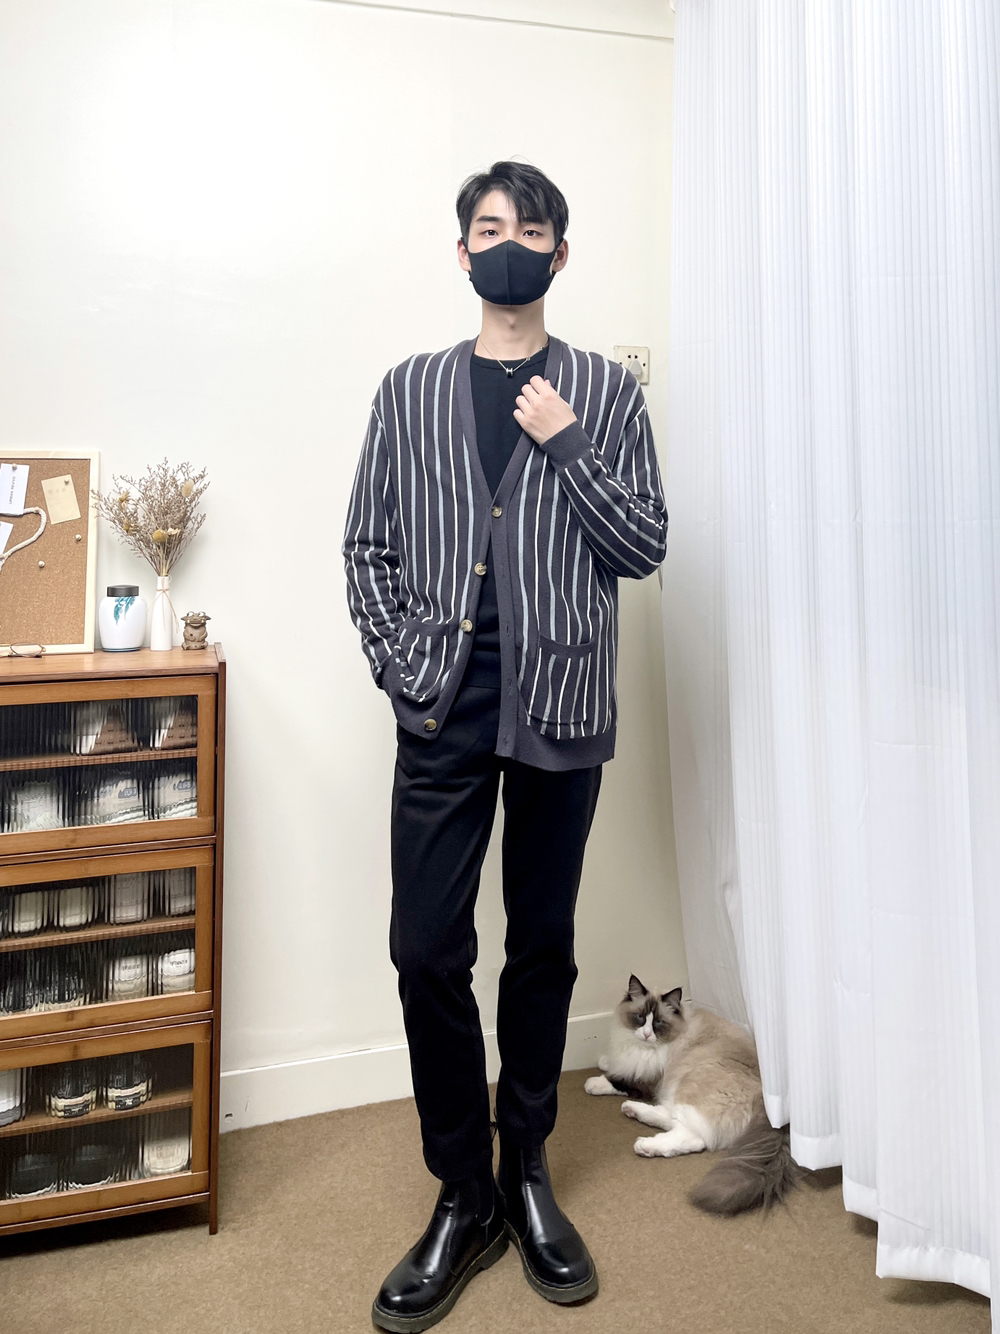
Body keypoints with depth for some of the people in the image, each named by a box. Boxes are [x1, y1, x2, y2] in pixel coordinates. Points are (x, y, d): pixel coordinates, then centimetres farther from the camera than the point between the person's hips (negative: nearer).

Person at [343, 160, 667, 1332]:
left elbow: (644, 547, 2)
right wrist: (402, 666, -4)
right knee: (427, 950, 0)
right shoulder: (410, 389, 10)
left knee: (543, 948, 10)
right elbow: (368, 547, 8)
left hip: (559, 706, 0)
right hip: (443, 709, 1)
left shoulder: (604, 391, 8)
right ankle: (463, 1199, 19)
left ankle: (526, 1176, 29)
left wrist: (567, 446, -9)